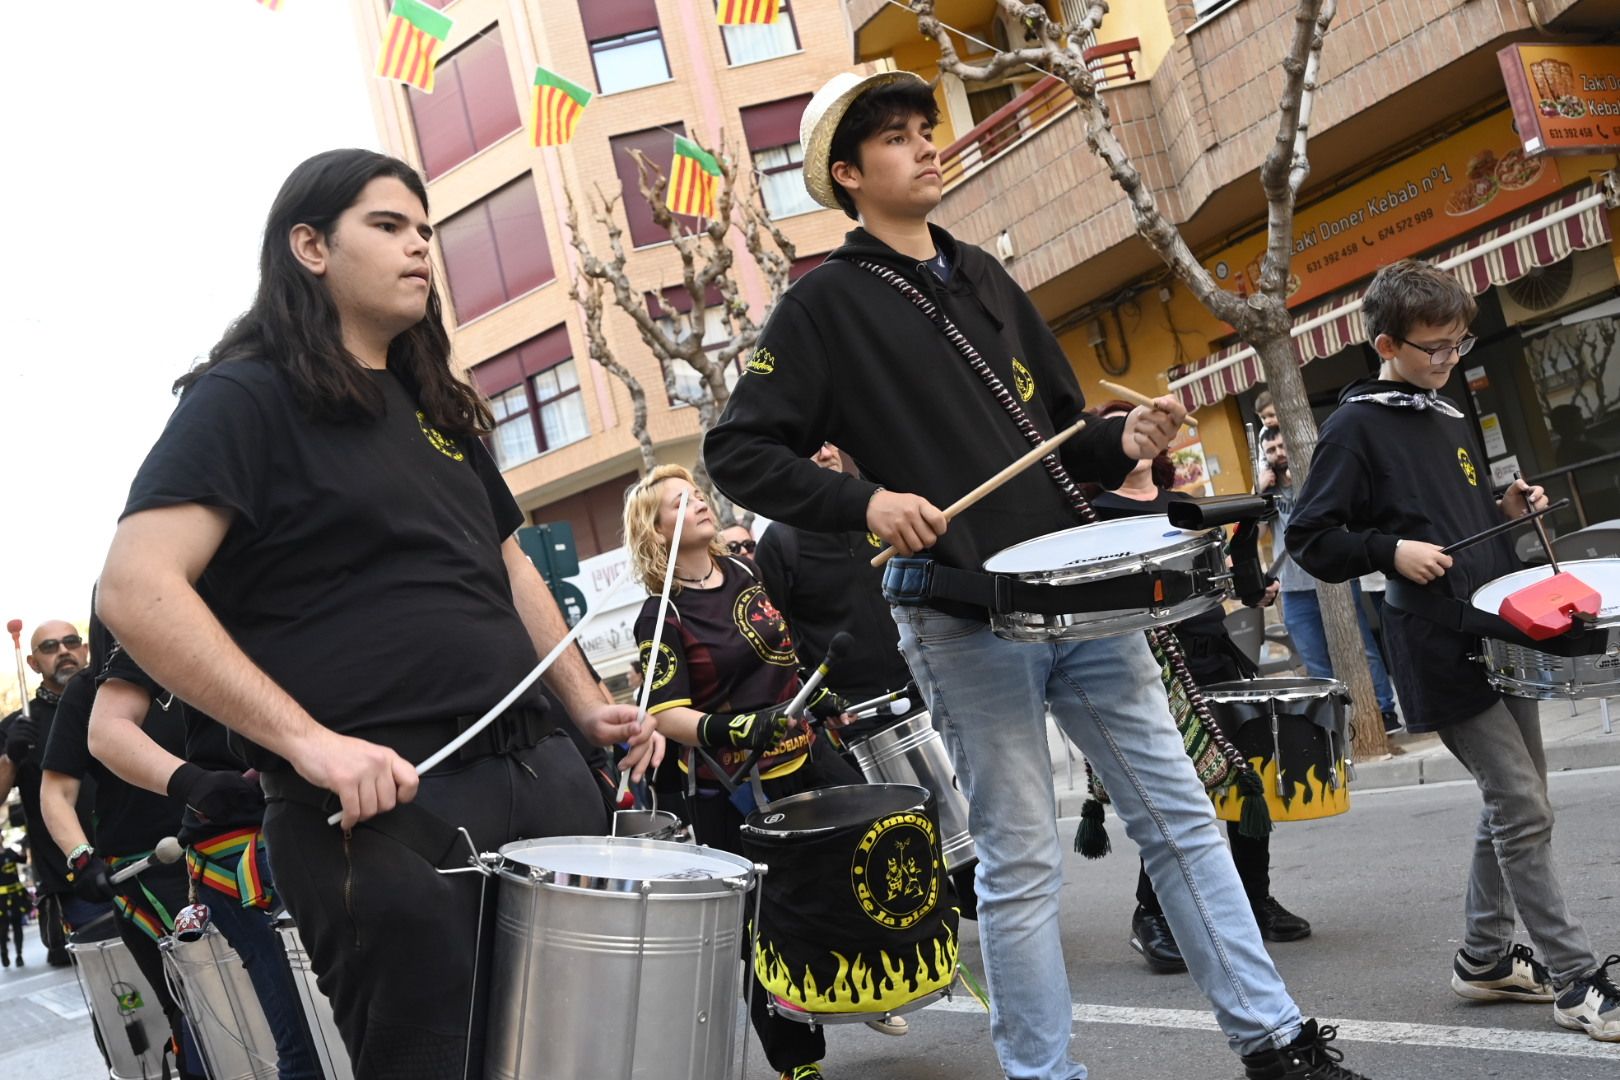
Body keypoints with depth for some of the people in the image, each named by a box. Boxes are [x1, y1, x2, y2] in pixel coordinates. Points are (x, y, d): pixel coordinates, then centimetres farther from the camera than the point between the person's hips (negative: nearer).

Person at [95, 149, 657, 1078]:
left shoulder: (435, 407, 19)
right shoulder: (246, 398, -4)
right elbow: (136, 590, -16)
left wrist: (587, 706, 17)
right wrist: (307, 742, -23)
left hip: (541, 772, 8)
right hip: (378, 804, -7)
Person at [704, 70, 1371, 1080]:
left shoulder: (983, 276, 18)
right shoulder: (826, 303, 0)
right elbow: (738, 452, -5)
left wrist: (1122, 441, 0)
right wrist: (864, 500, -18)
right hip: (967, 617, -6)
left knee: (1182, 816, 8)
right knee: (1022, 865, 1)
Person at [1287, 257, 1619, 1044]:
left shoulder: (1452, 420, 15)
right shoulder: (1355, 428, -7)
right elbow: (1310, 539, -9)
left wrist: (1508, 509, 5)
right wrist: (1391, 550, -21)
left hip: (1500, 631, 8)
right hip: (1441, 649, -8)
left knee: (1512, 806, 13)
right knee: (1524, 812, -8)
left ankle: (1485, 957, 26)